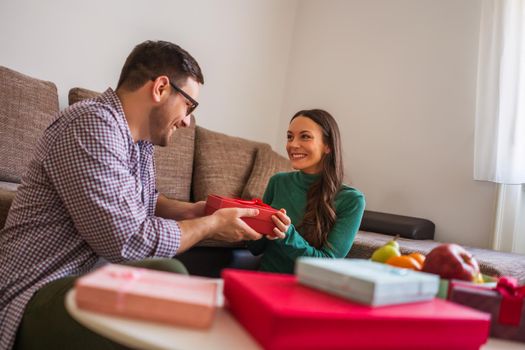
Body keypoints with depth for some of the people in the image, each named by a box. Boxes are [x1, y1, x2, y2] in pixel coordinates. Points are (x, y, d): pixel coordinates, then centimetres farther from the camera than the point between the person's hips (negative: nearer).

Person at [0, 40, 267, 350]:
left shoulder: (140, 139, 7)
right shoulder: (91, 125, -20)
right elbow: (127, 242, -25)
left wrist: (186, 211, 6)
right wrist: (211, 225, -11)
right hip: (43, 296, -9)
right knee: (168, 277, -33)